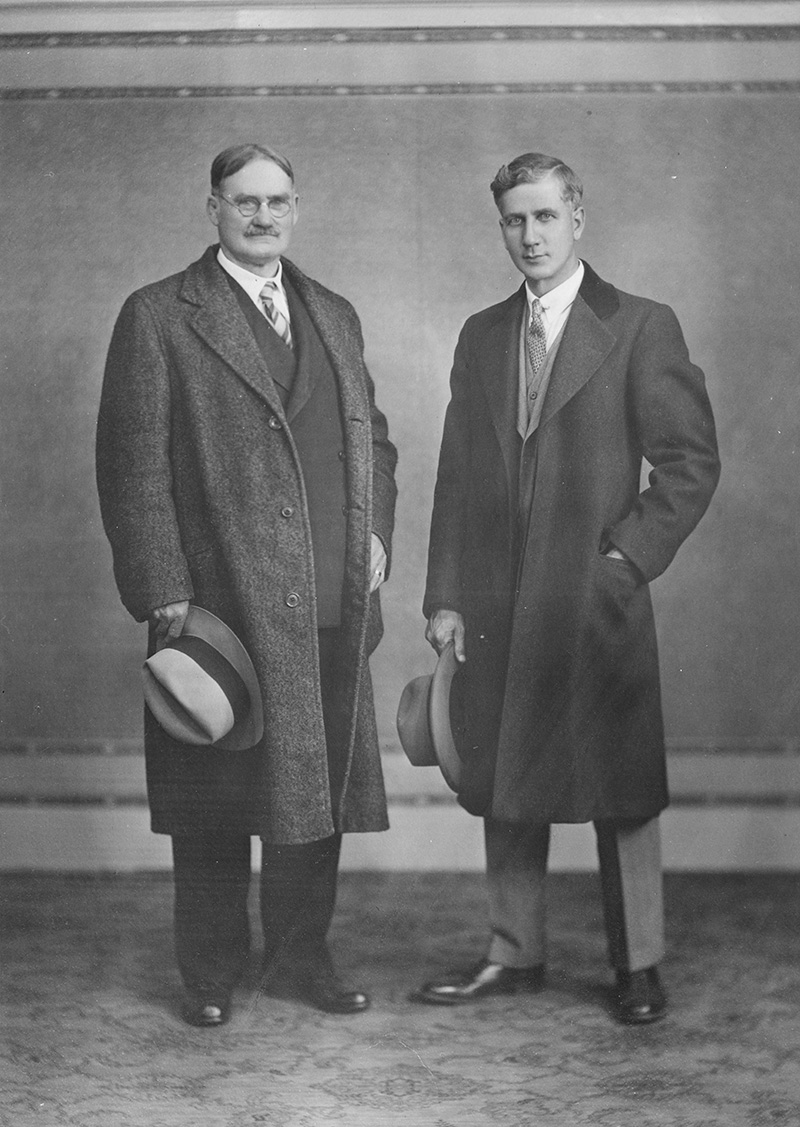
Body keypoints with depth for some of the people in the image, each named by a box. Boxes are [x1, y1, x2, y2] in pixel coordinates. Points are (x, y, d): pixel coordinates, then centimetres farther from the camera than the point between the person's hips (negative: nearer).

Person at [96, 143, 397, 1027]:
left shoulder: (334, 316, 17)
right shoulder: (158, 317, -1)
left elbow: (374, 441, 23)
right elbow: (132, 467, -6)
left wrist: (375, 531, 6)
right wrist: (165, 597, -12)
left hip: (332, 607, 5)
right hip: (218, 606, -5)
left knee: (319, 789, 10)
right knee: (215, 804, 5)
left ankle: (302, 960, 26)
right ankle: (211, 977, 20)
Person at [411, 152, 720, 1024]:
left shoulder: (642, 328, -1)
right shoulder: (481, 336, 13)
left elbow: (692, 461, -3)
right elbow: (456, 475, 11)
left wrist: (630, 557, -10)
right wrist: (444, 595, 5)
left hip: (598, 596, -4)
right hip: (497, 602, 4)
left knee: (620, 788, 4)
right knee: (505, 785, 11)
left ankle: (638, 966, 18)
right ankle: (514, 953, 25)